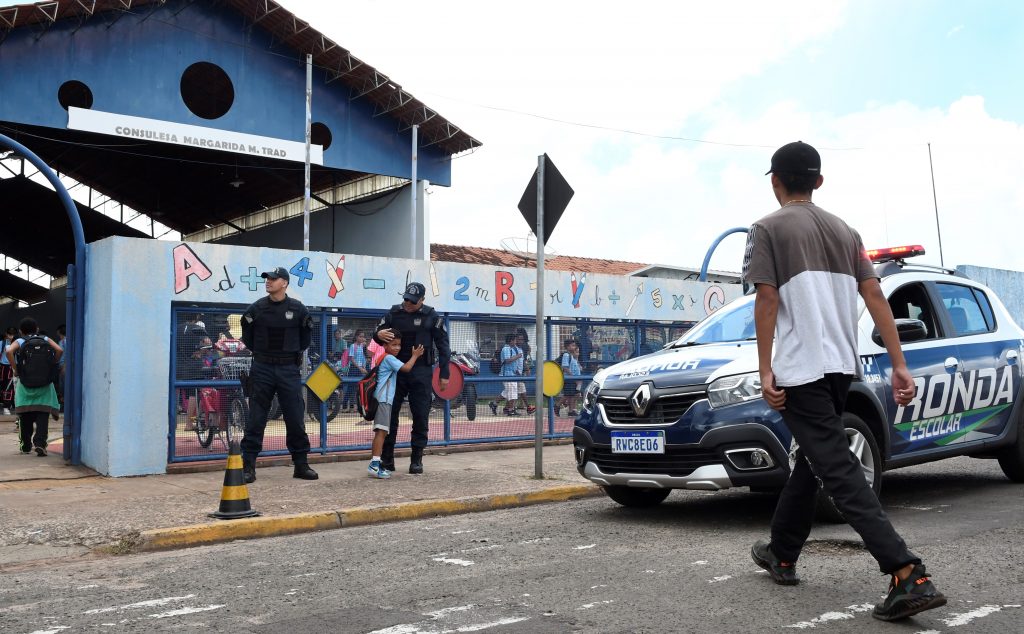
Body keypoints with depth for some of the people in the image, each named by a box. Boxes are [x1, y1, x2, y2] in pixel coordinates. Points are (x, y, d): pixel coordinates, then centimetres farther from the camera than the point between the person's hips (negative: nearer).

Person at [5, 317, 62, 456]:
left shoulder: (19, 342, 5)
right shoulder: (46, 340, 8)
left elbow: (9, 351, -16)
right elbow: (59, 350, -9)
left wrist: (15, 369, -8)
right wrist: (52, 365, 2)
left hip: (25, 383, 0)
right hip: (44, 383, 0)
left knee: (25, 416, 13)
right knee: (43, 415, -2)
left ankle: (26, 446, 21)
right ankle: (40, 443, -19)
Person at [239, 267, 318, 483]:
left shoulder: (297, 309, 0)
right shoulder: (256, 308, 0)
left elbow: (305, 339, 11)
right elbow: (247, 338, 11)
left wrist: (293, 353, 7)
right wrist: (261, 352, 7)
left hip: (289, 370, 0)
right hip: (262, 369, 0)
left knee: (296, 419, 3)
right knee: (256, 419, 1)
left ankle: (301, 464, 14)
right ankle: (248, 466, 7)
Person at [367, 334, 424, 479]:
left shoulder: (386, 359, 23)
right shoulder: (389, 358, -8)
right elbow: (406, 368, -16)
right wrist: (415, 355, -2)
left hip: (384, 400, 11)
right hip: (383, 399, -11)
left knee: (381, 432, 11)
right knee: (381, 431, -17)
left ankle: (374, 464, 13)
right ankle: (375, 465, -24)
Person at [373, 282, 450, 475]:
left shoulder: (431, 316, -2)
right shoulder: (393, 313, 3)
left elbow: (442, 345, 1)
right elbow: (377, 334, 10)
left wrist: (444, 373, -3)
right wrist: (379, 335, -16)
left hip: (420, 372, -2)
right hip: (395, 369, 2)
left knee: (421, 416, 0)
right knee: (389, 413, 2)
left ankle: (416, 460, 9)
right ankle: (387, 459, 11)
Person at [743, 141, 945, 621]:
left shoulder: (768, 228, -1)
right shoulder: (843, 230, 16)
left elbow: (767, 299, -11)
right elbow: (875, 297, 8)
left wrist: (765, 370, -10)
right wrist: (899, 364, 6)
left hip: (800, 368, -7)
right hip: (842, 365, 7)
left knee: (839, 471, -10)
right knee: (811, 461, 20)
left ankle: (909, 576, -19)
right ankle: (781, 555, 32)